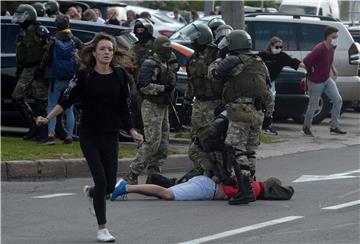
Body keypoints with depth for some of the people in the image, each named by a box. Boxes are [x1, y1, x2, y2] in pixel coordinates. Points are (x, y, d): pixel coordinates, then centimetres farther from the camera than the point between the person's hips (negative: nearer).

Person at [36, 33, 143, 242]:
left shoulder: (120, 75, 1)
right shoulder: (85, 75, -6)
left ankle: (91, 192, 39)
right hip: (89, 136, -3)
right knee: (101, 180, -10)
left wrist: (132, 132, 5)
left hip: (111, 137, 3)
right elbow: (67, 100, -4)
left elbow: (124, 106, 8)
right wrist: (48, 118, -13)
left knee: (110, 186, 2)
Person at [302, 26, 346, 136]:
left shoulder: (332, 47, -1)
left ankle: (334, 127, 8)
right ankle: (306, 127, 26)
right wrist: (311, 72, -14)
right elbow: (306, 61, -31)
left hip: (327, 80, 8)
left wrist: (332, 68, 13)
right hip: (316, 82, -8)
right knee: (313, 106, 5)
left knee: (338, 100, 0)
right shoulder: (319, 48, -29)